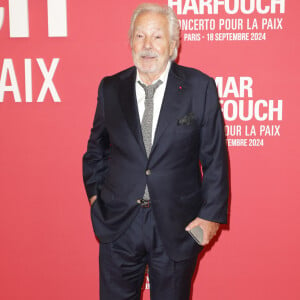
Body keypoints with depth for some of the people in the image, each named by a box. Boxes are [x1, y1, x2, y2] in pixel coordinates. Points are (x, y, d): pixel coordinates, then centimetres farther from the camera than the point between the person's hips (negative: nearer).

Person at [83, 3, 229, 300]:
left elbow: (215, 157, -4)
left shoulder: (199, 87, -5)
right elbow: (97, 148, 14)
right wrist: (95, 193, 6)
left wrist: (212, 213, -6)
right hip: (118, 221, 2)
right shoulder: (110, 88, 2)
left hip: (177, 225, -1)